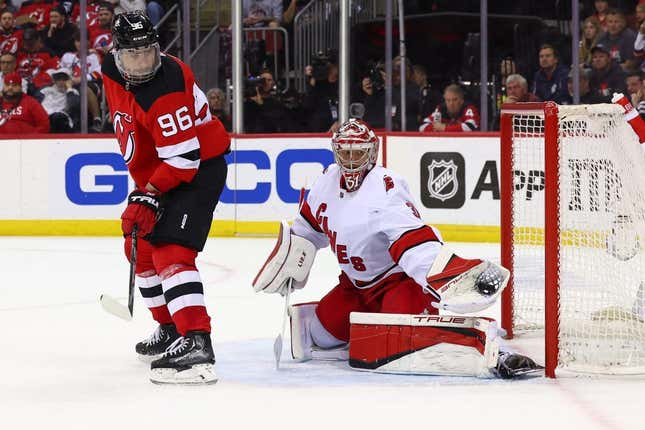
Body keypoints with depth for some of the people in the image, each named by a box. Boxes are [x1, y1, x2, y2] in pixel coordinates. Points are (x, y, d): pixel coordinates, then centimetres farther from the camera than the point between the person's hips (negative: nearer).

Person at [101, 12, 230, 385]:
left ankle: (196, 343, -34)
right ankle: (170, 329, 33)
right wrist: (142, 185, 16)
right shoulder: (112, 72, -3)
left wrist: (150, 196, -27)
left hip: (199, 169, -10)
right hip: (157, 168, 10)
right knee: (140, 246, 18)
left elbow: (184, 157, -30)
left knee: (170, 249, -23)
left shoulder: (166, 91, -30)